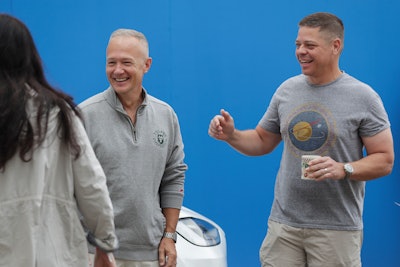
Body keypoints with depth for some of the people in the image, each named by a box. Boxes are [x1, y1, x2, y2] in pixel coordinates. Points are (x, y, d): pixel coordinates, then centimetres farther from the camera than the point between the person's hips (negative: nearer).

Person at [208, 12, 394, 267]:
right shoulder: (287, 90, 7)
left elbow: (385, 160, -5)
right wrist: (231, 135, -3)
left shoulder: (363, 97, -5)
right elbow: (262, 141, 17)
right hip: (283, 224, 3)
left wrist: (343, 169, -22)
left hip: (336, 228, -3)